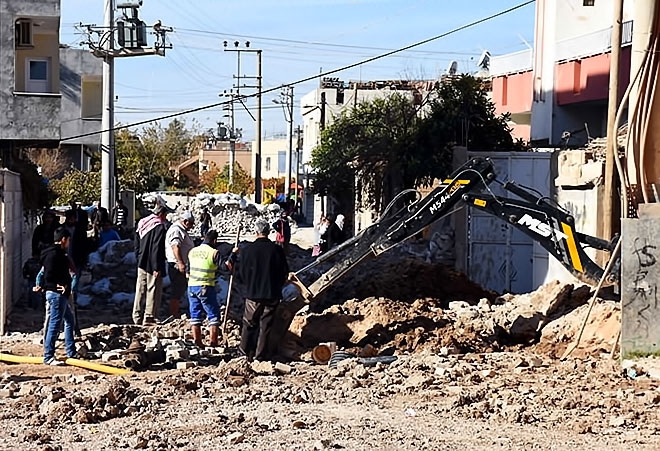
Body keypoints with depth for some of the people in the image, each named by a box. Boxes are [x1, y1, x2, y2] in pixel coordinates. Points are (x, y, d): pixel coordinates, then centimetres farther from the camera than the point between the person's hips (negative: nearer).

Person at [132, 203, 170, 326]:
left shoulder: (141, 223, 11)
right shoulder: (159, 226, -14)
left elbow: (137, 245, 17)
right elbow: (157, 249, -18)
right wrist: (157, 268, -17)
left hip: (142, 264, 8)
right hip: (153, 265, -8)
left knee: (140, 290, 12)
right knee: (153, 290, -2)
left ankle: (137, 317, 16)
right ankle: (149, 317, -3)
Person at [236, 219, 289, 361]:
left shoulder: (247, 250, -8)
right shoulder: (277, 250, -7)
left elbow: (240, 274, 0)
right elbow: (285, 272, 1)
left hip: (252, 293, 0)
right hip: (272, 294, 0)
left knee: (249, 323, 13)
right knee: (266, 325, 6)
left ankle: (245, 351, 18)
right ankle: (261, 353, 8)